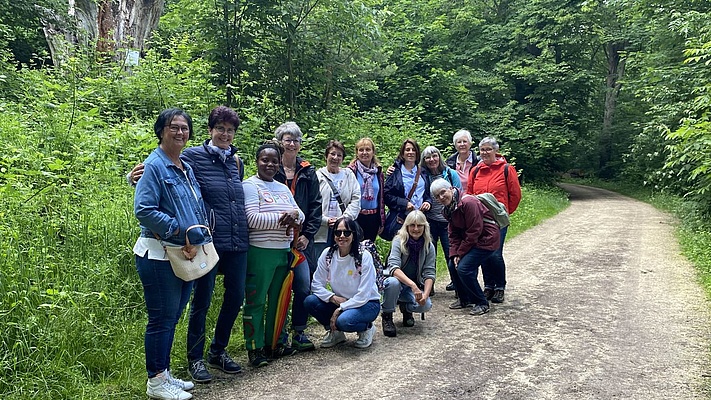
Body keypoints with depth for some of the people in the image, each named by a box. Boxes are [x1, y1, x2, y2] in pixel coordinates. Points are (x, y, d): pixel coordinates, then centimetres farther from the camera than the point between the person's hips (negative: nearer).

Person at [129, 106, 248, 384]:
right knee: (201, 301, 5)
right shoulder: (193, 156, -5)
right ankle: (195, 359, 23)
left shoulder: (236, 161, 12)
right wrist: (141, 178, -30)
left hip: (238, 243, 6)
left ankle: (218, 351, 33)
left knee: (236, 297, 13)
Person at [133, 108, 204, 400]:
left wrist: (201, 231, 8)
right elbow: (143, 210, -20)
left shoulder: (187, 168, 14)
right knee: (162, 318, 0)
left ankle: (164, 373, 29)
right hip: (159, 254, -8)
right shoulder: (154, 166, -11)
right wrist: (182, 230, -21)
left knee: (172, 318, 16)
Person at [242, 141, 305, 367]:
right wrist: (282, 217, -14)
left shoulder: (283, 188, 17)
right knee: (256, 302, 0)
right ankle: (255, 348, 9)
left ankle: (273, 343, 24)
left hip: (283, 252, 7)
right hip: (260, 253, -7)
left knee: (278, 300, 12)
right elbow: (252, 219, -16)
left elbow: (300, 215, 15)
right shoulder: (250, 186, -4)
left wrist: (294, 215, -8)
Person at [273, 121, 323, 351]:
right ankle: (280, 336, 16)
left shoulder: (308, 172, 9)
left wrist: (307, 234, -2)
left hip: (302, 239, 3)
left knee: (304, 287, 2)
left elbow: (316, 205, 8)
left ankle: (299, 333, 19)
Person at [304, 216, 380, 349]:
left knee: (344, 320, -35)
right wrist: (333, 298, -20)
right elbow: (316, 285, -4)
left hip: (367, 304, -5)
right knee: (310, 301, -19)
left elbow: (363, 295, -19)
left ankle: (367, 328, 1)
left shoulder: (364, 257, -19)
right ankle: (335, 332, 4)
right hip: (339, 302, 5)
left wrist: (339, 309, -22)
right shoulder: (327, 254, -7)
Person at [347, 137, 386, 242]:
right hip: (356, 217, -4)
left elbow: (381, 196, 14)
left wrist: (382, 222, 13)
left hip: (373, 218, 4)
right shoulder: (351, 170, -6)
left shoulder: (378, 171, 10)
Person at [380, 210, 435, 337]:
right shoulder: (399, 241, -15)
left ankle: (405, 307, 11)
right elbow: (393, 267, -29)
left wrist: (425, 294, -27)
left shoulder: (429, 246, -5)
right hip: (397, 280, -3)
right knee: (393, 282, -38)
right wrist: (412, 285, -43)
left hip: (415, 285, 3)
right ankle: (386, 317, -13)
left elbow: (429, 274, -9)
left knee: (426, 305, -26)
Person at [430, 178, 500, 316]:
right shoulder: (448, 209, 6)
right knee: (453, 264, 5)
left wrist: (460, 253, -16)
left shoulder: (468, 202, -24)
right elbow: (454, 234, 8)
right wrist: (454, 254, -7)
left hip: (486, 239, -9)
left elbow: (475, 231, -23)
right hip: (469, 240, 9)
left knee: (464, 268, -16)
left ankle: (482, 303, 0)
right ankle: (464, 299, 22)